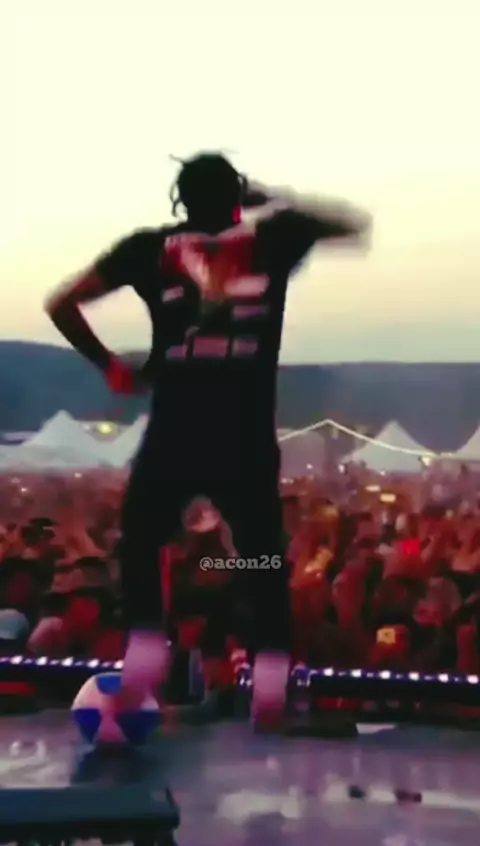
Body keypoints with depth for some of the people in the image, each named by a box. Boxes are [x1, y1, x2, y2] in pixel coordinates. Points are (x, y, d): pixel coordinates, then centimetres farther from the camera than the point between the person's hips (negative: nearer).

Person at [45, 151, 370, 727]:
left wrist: (109, 367, 13)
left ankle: (145, 650, 12)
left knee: (140, 544, 23)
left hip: (174, 432, 0)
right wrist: (276, 201, 22)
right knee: (263, 556, 16)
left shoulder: (151, 247, 6)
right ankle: (270, 675, 10)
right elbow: (355, 224, 22)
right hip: (247, 438, 0)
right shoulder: (272, 238, 5)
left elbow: (61, 304, 5)